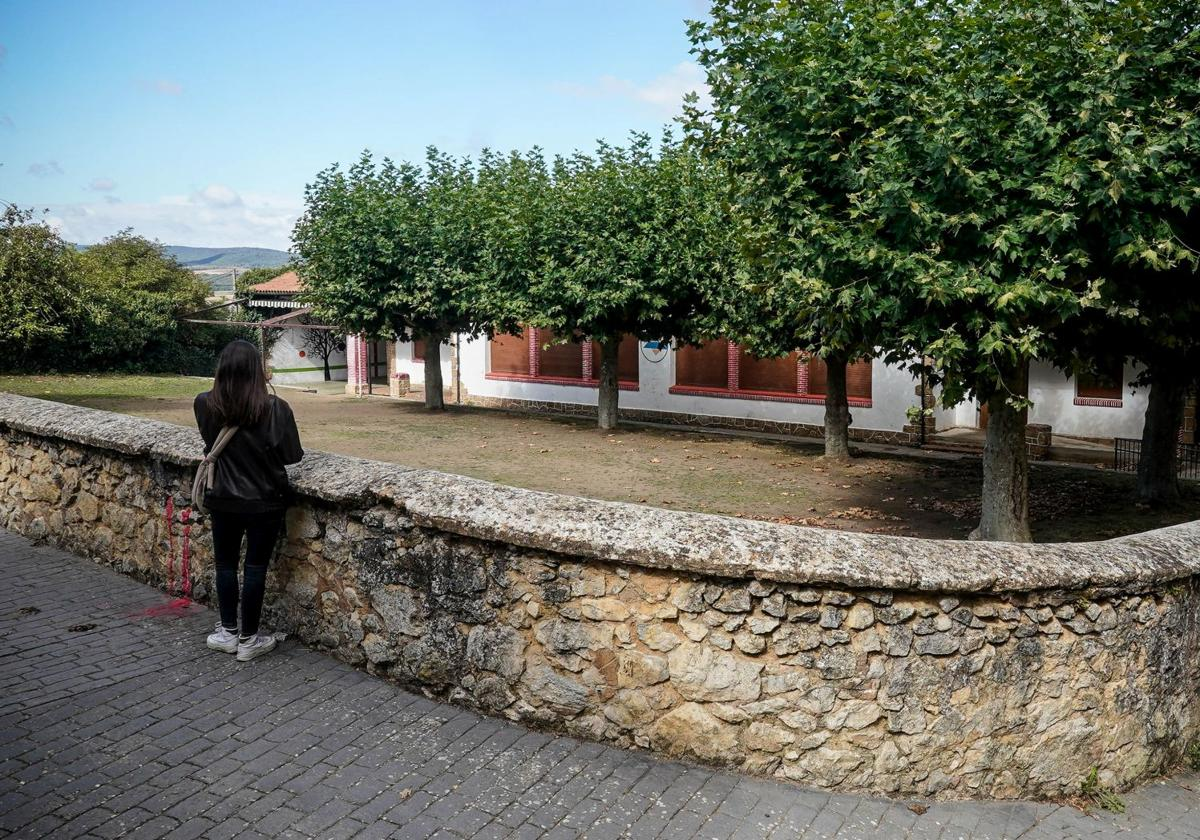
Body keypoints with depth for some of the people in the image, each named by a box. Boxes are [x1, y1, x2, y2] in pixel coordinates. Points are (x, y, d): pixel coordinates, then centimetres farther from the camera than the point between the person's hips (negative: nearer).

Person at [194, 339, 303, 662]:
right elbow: (293, 455, -9)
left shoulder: (205, 405, -9)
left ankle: (228, 632, 29)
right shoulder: (275, 408, -19)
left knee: (226, 564, 17)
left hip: (223, 501, 3)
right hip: (264, 502, -2)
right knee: (255, 567, 7)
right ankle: (248, 639, 17)